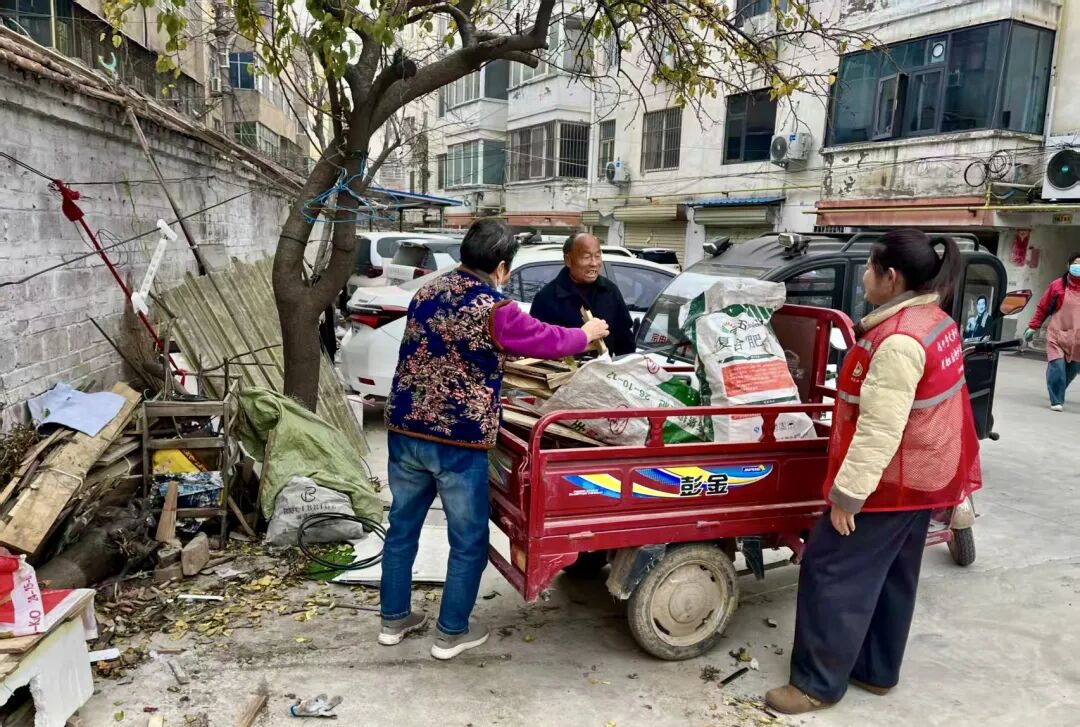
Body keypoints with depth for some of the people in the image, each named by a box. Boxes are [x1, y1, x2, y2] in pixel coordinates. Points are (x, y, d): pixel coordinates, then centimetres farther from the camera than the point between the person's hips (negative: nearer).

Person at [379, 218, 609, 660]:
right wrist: (588, 334, 19)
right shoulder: (495, 309, -14)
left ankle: (394, 619, 33)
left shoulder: (427, 293, 8)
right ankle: (451, 634, 23)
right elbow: (549, 341, 0)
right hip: (458, 443, -6)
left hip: (405, 431, 7)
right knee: (469, 541, 11)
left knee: (402, 527, 19)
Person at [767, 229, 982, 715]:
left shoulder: (898, 341, -26)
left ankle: (819, 683, 9)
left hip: (891, 481, -10)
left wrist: (846, 494, -23)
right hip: (923, 474, 10)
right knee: (892, 578, 19)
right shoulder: (935, 322, 7)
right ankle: (876, 669, 32)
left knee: (832, 573, -1)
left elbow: (879, 431, -28)